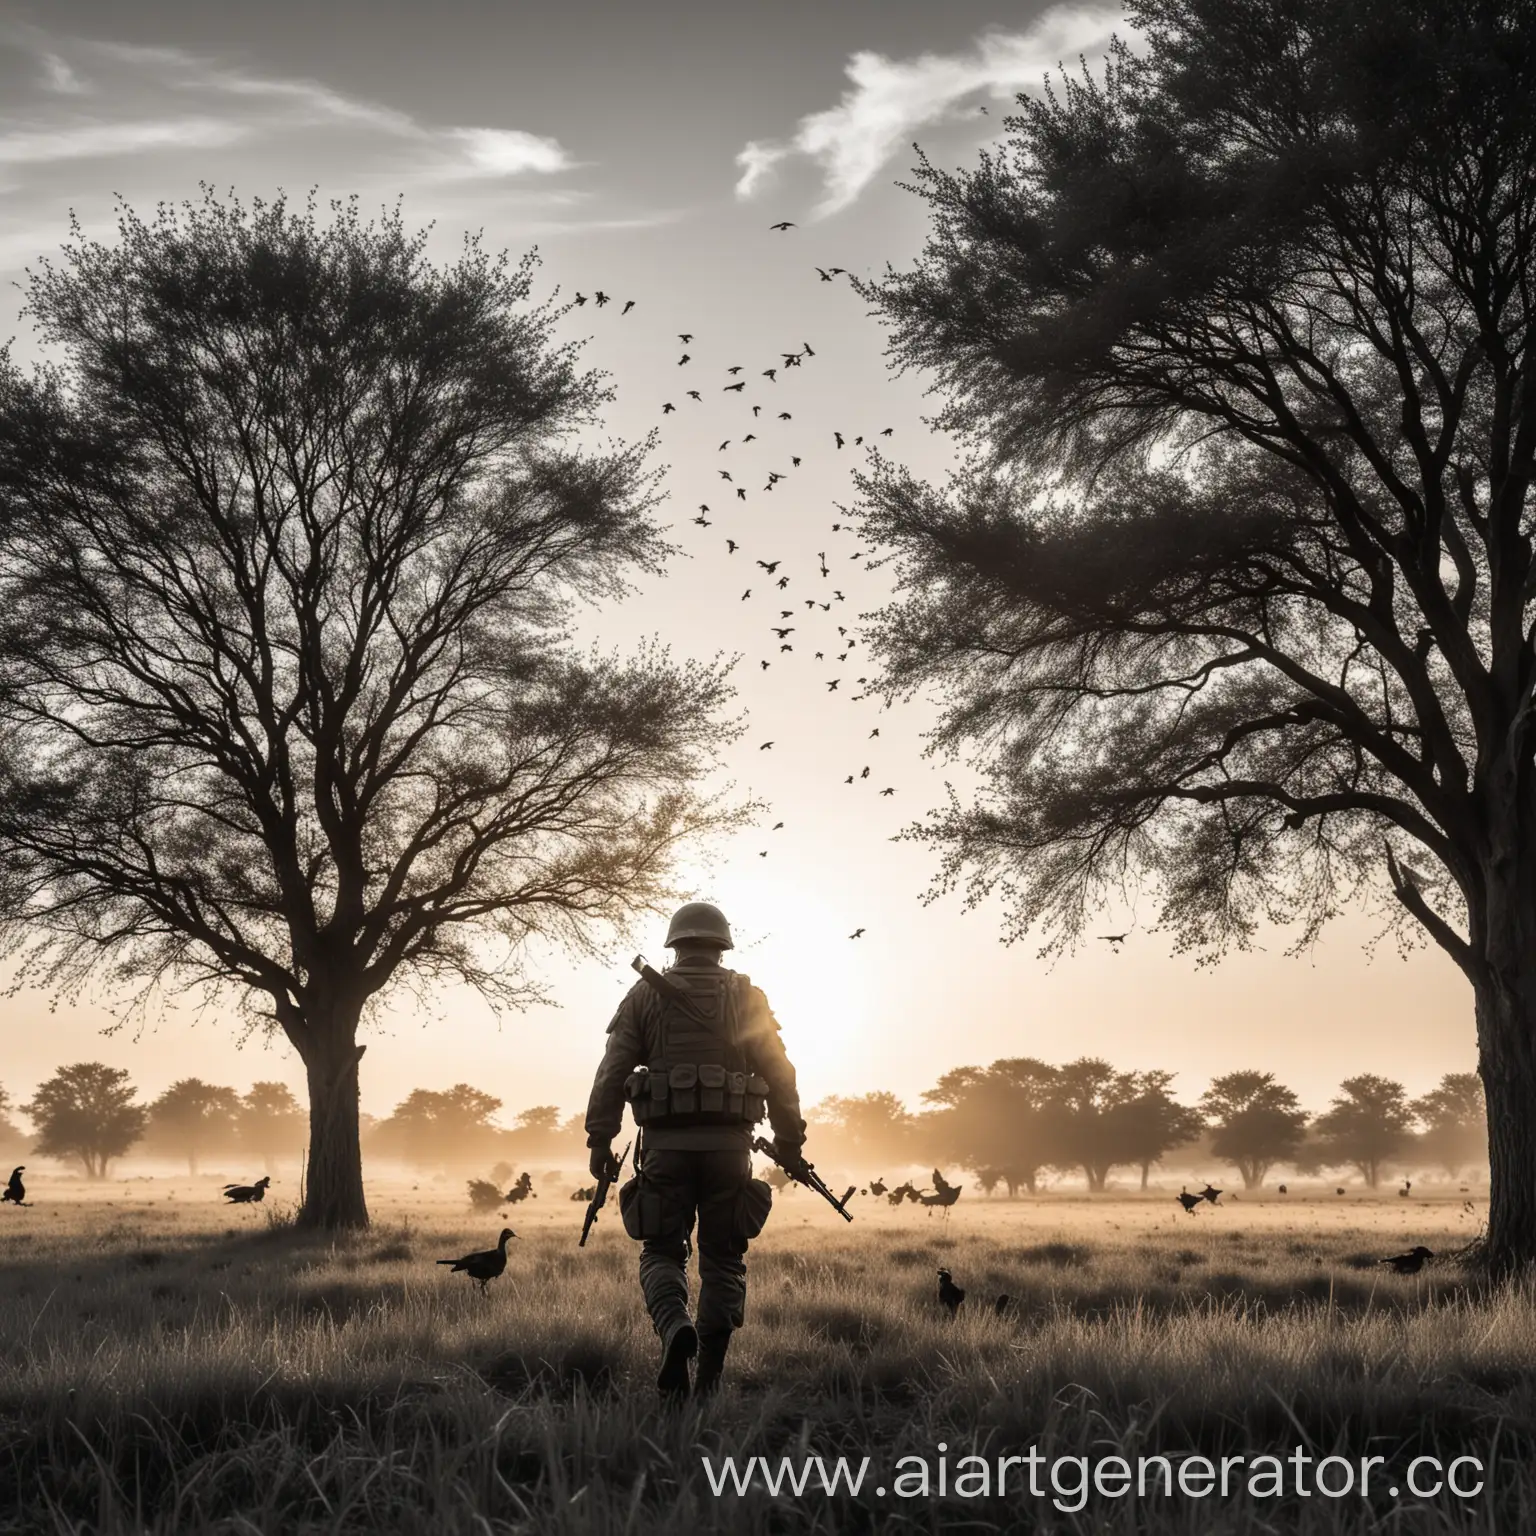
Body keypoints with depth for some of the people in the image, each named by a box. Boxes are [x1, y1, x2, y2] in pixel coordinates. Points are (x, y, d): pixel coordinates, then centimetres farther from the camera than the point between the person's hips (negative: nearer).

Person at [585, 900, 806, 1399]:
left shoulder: (645, 995, 7)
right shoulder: (747, 997, 8)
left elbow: (613, 1071, 1)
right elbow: (778, 1074, 5)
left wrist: (600, 1141, 3)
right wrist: (790, 1141, 11)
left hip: (666, 1143, -1)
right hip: (730, 1143, 1)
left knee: (662, 1250, 10)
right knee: (723, 1257, 10)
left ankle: (675, 1328, -19)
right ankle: (709, 1377, 6)